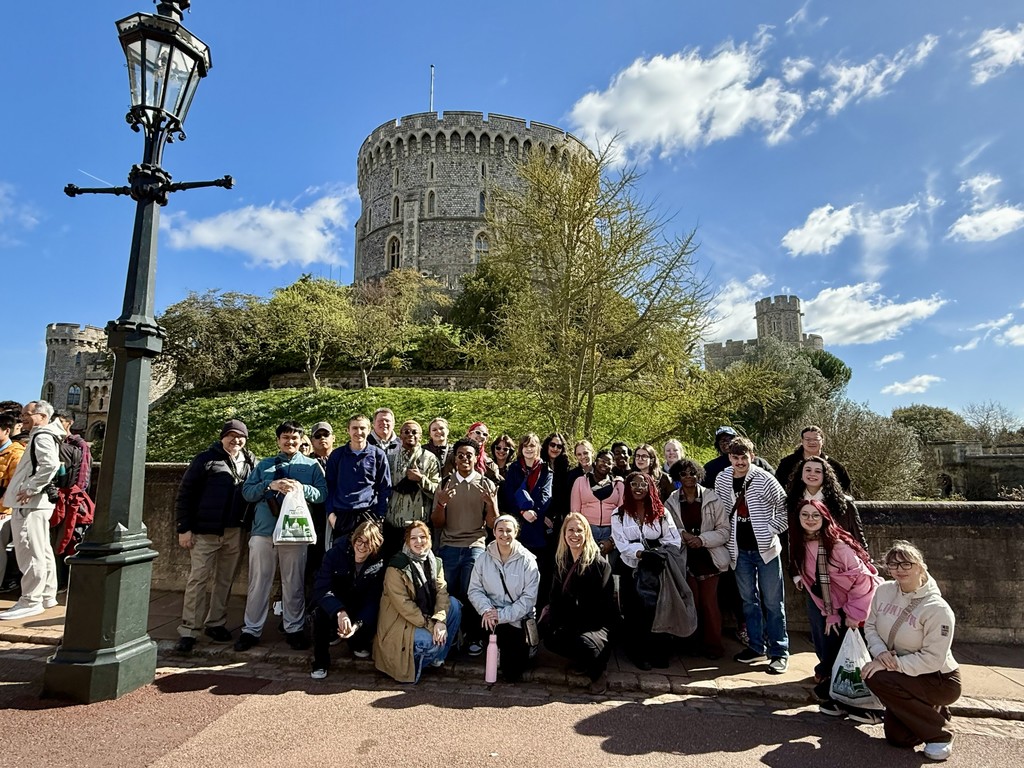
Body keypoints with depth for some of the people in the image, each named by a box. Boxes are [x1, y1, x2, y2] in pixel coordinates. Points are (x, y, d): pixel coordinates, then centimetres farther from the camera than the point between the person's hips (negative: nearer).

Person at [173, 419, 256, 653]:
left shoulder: (250, 463, 8)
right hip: (205, 531, -4)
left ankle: (215, 623, 25)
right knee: (198, 579, 0)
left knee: (225, 580, 11)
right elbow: (185, 494, -3)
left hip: (234, 532, 4)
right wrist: (184, 528, -7)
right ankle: (188, 631, 9)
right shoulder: (207, 459, -3)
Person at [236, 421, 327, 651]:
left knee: (294, 584, 6)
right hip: (263, 530, 1)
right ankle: (251, 630, 20)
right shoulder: (264, 465, 14)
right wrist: (270, 485, -12)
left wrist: (302, 488, -19)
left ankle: (294, 629, 19)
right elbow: (247, 492, 4)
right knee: (258, 582, 7)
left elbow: (322, 494, -2)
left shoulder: (312, 466, 8)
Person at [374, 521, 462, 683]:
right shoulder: (396, 567, -16)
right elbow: (403, 604, -21)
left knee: (454, 605, -14)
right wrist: (429, 625, -25)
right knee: (430, 641, -31)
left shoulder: (434, 563, 3)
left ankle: (438, 655, 0)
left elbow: (442, 592, -8)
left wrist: (440, 620, -26)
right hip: (400, 622, -7)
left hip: (427, 615, 7)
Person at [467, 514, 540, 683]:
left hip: (517, 619, -4)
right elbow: (475, 589, 2)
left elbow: (529, 597, -11)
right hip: (491, 614, 4)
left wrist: (503, 615, -19)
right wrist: (486, 609, -18)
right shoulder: (484, 559, 5)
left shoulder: (527, 560, -5)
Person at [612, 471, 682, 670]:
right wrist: (641, 553, -26)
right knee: (634, 612, 1)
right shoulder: (619, 515, 3)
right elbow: (622, 544, -8)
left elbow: (674, 540, -1)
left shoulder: (661, 513, 7)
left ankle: (659, 654, 11)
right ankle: (639, 654, 13)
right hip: (632, 570, 0)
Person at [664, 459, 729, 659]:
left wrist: (702, 539, -17)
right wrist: (682, 534, -14)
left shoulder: (712, 498, -6)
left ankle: (713, 645, 17)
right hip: (685, 558, 2)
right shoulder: (671, 501, 0)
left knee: (709, 603, 2)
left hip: (708, 557, -1)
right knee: (691, 602, 8)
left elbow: (724, 530, -5)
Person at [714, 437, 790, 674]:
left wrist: (770, 530, -10)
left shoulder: (765, 480, -13)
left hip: (766, 548, -4)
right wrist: (728, 537, 6)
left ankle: (779, 651, 14)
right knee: (749, 600, 13)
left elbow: (785, 510, -6)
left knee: (773, 601, 3)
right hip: (740, 550, 4)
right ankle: (756, 647, 25)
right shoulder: (722, 480, -1)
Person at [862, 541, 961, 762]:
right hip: (905, 677, 6)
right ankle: (935, 713, 32)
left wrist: (894, 663, -29)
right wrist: (880, 652, -18)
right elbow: (870, 626, 1)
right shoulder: (884, 590, -7)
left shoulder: (937, 608, -25)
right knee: (898, 738, 4)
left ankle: (939, 734, -8)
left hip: (941, 680, -6)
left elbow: (933, 659, -25)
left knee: (877, 678, -30)